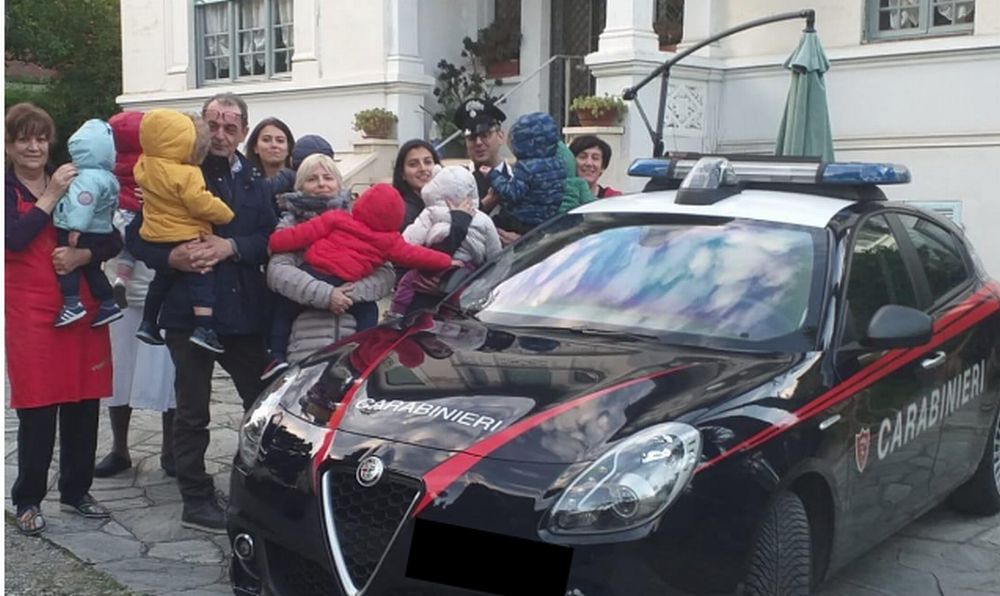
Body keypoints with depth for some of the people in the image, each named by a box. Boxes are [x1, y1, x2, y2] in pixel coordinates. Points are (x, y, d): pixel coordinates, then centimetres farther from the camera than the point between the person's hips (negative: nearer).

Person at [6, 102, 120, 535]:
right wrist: (50, 197, -14)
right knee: (37, 410, -2)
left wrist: (82, 255, -13)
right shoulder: (8, 191, 2)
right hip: (30, 313, -3)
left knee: (83, 405, 7)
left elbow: (112, 241, 5)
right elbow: (14, 238, -17)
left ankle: (76, 490, 22)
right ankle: (28, 500, 12)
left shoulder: (74, 184, 11)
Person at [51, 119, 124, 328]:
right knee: (92, 268, 19)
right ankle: (109, 304, 22)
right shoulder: (106, 177, 14)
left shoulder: (88, 178, -19)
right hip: (100, 233, 10)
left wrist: (76, 229, -31)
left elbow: (83, 205, -29)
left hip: (84, 234, -10)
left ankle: (72, 304, -16)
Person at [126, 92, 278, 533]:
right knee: (193, 411, 5)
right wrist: (170, 257, -21)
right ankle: (196, 501, 15)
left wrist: (232, 246, -19)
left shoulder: (256, 183, 8)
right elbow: (136, 237, -3)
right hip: (188, 311, -3)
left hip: (243, 311, 3)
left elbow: (271, 238, -2)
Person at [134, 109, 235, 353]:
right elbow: (202, 204, -23)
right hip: (185, 240, -8)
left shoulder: (145, 167, 1)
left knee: (161, 280, 25)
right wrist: (226, 214, -7)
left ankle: (148, 324, 34)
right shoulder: (186, 175, -23)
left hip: (156, 238, 8)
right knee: (203, 280, -3)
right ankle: (204, 328, -13)